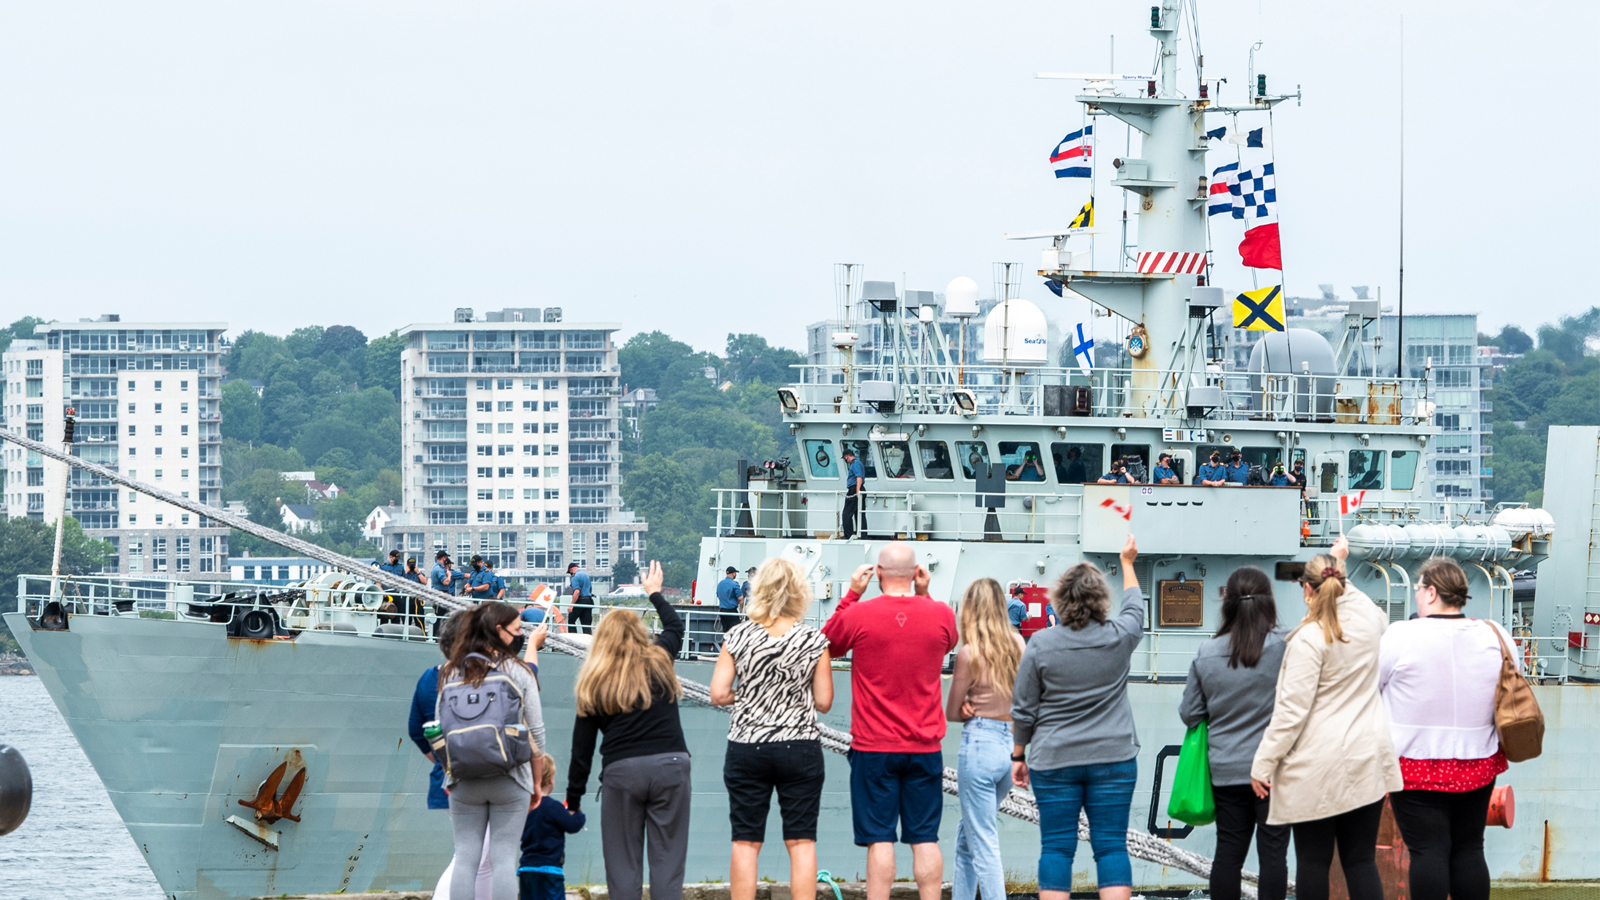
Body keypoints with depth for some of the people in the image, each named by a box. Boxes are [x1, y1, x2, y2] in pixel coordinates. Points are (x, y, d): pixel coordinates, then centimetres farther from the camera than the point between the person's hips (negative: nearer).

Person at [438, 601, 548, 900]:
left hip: (463, 779, 2)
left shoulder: (449, 673, 5)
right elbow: (536, 731, -1)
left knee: (465, 857, 6)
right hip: (510, 780, -2)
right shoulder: (518, 671, -3)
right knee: (504, 858, 0)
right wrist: (536, 780, 10)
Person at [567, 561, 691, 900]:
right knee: (667, 859, 2)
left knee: (623, 863, 6)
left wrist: (573, 800, 14)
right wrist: (655, 593, 47)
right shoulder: (659, 662, 6)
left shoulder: (595, 684, 5)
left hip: (621, 771, -1)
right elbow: (676, 626, 29)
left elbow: (581, 748, 6)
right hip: (670, 764, 1)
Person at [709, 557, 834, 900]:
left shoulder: (738, 637, -3)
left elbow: (719, 694, -7)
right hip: (801, 746, -1)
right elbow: (824, 702, -3)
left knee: (745, 842, 6)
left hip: (747, 747, 1)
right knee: (801, 841, 4)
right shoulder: (814, 640, -5)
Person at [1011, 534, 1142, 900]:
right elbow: (1135, 608, 21)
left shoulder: (1041, 645, -6)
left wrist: (1019, 754, 13)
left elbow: (1023, 709, 0)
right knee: (1111, 846, 1)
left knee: (1056, 847, 1)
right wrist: (1127, 563, 37)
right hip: (1113, 759, 1)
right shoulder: (1119, 638, -4)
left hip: (1055, 760, -1)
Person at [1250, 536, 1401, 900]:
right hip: (1366, 761, 6)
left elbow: (1292, 709, -16)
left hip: (1317, 768, -6)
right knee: (1361, 859, 5)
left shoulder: (1309, 638, -14)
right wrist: (1338, 566, 41)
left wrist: (1264, 763, -10)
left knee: (1313, 859, 3)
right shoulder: (1367, 620, 4)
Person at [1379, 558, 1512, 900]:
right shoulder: (1495, 637, -2)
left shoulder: (1401, 637, -14)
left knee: (1428, 851, -2)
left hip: (1417, 764, -4)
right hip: (1478, 765, 4)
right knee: (1468, 850, 11)